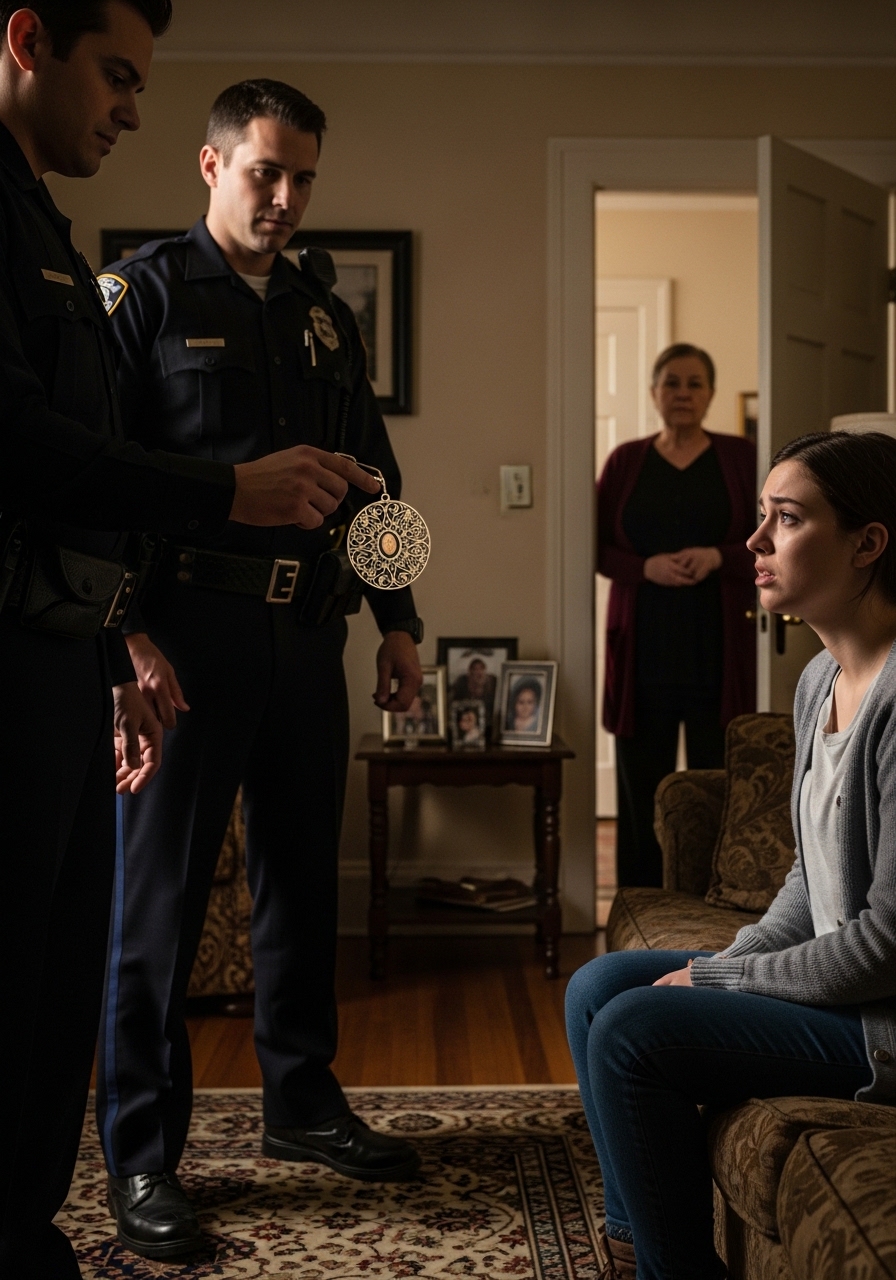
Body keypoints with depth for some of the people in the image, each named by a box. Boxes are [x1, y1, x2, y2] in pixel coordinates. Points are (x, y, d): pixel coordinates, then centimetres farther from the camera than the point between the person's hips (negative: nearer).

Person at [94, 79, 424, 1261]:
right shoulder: (145, 292, -1)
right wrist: (128, 629, -17)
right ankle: (142, 1155, 11)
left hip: (307, 630, 6)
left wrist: (398, 619, 15)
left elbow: (372, 474, 19)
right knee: (161, 895, 0)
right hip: (192, 631, -6)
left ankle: (301, 1104, 28)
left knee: (303, 875, 13)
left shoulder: (325, 314, 16)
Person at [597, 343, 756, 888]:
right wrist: (646, 567, -11)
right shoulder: (626, 461, 9)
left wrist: (718, 557, -14)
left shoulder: (741, 458, 5)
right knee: (641, 786, 4)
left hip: (719, 652, -1)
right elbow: (598, 548, 7)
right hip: (643, 652, 1)